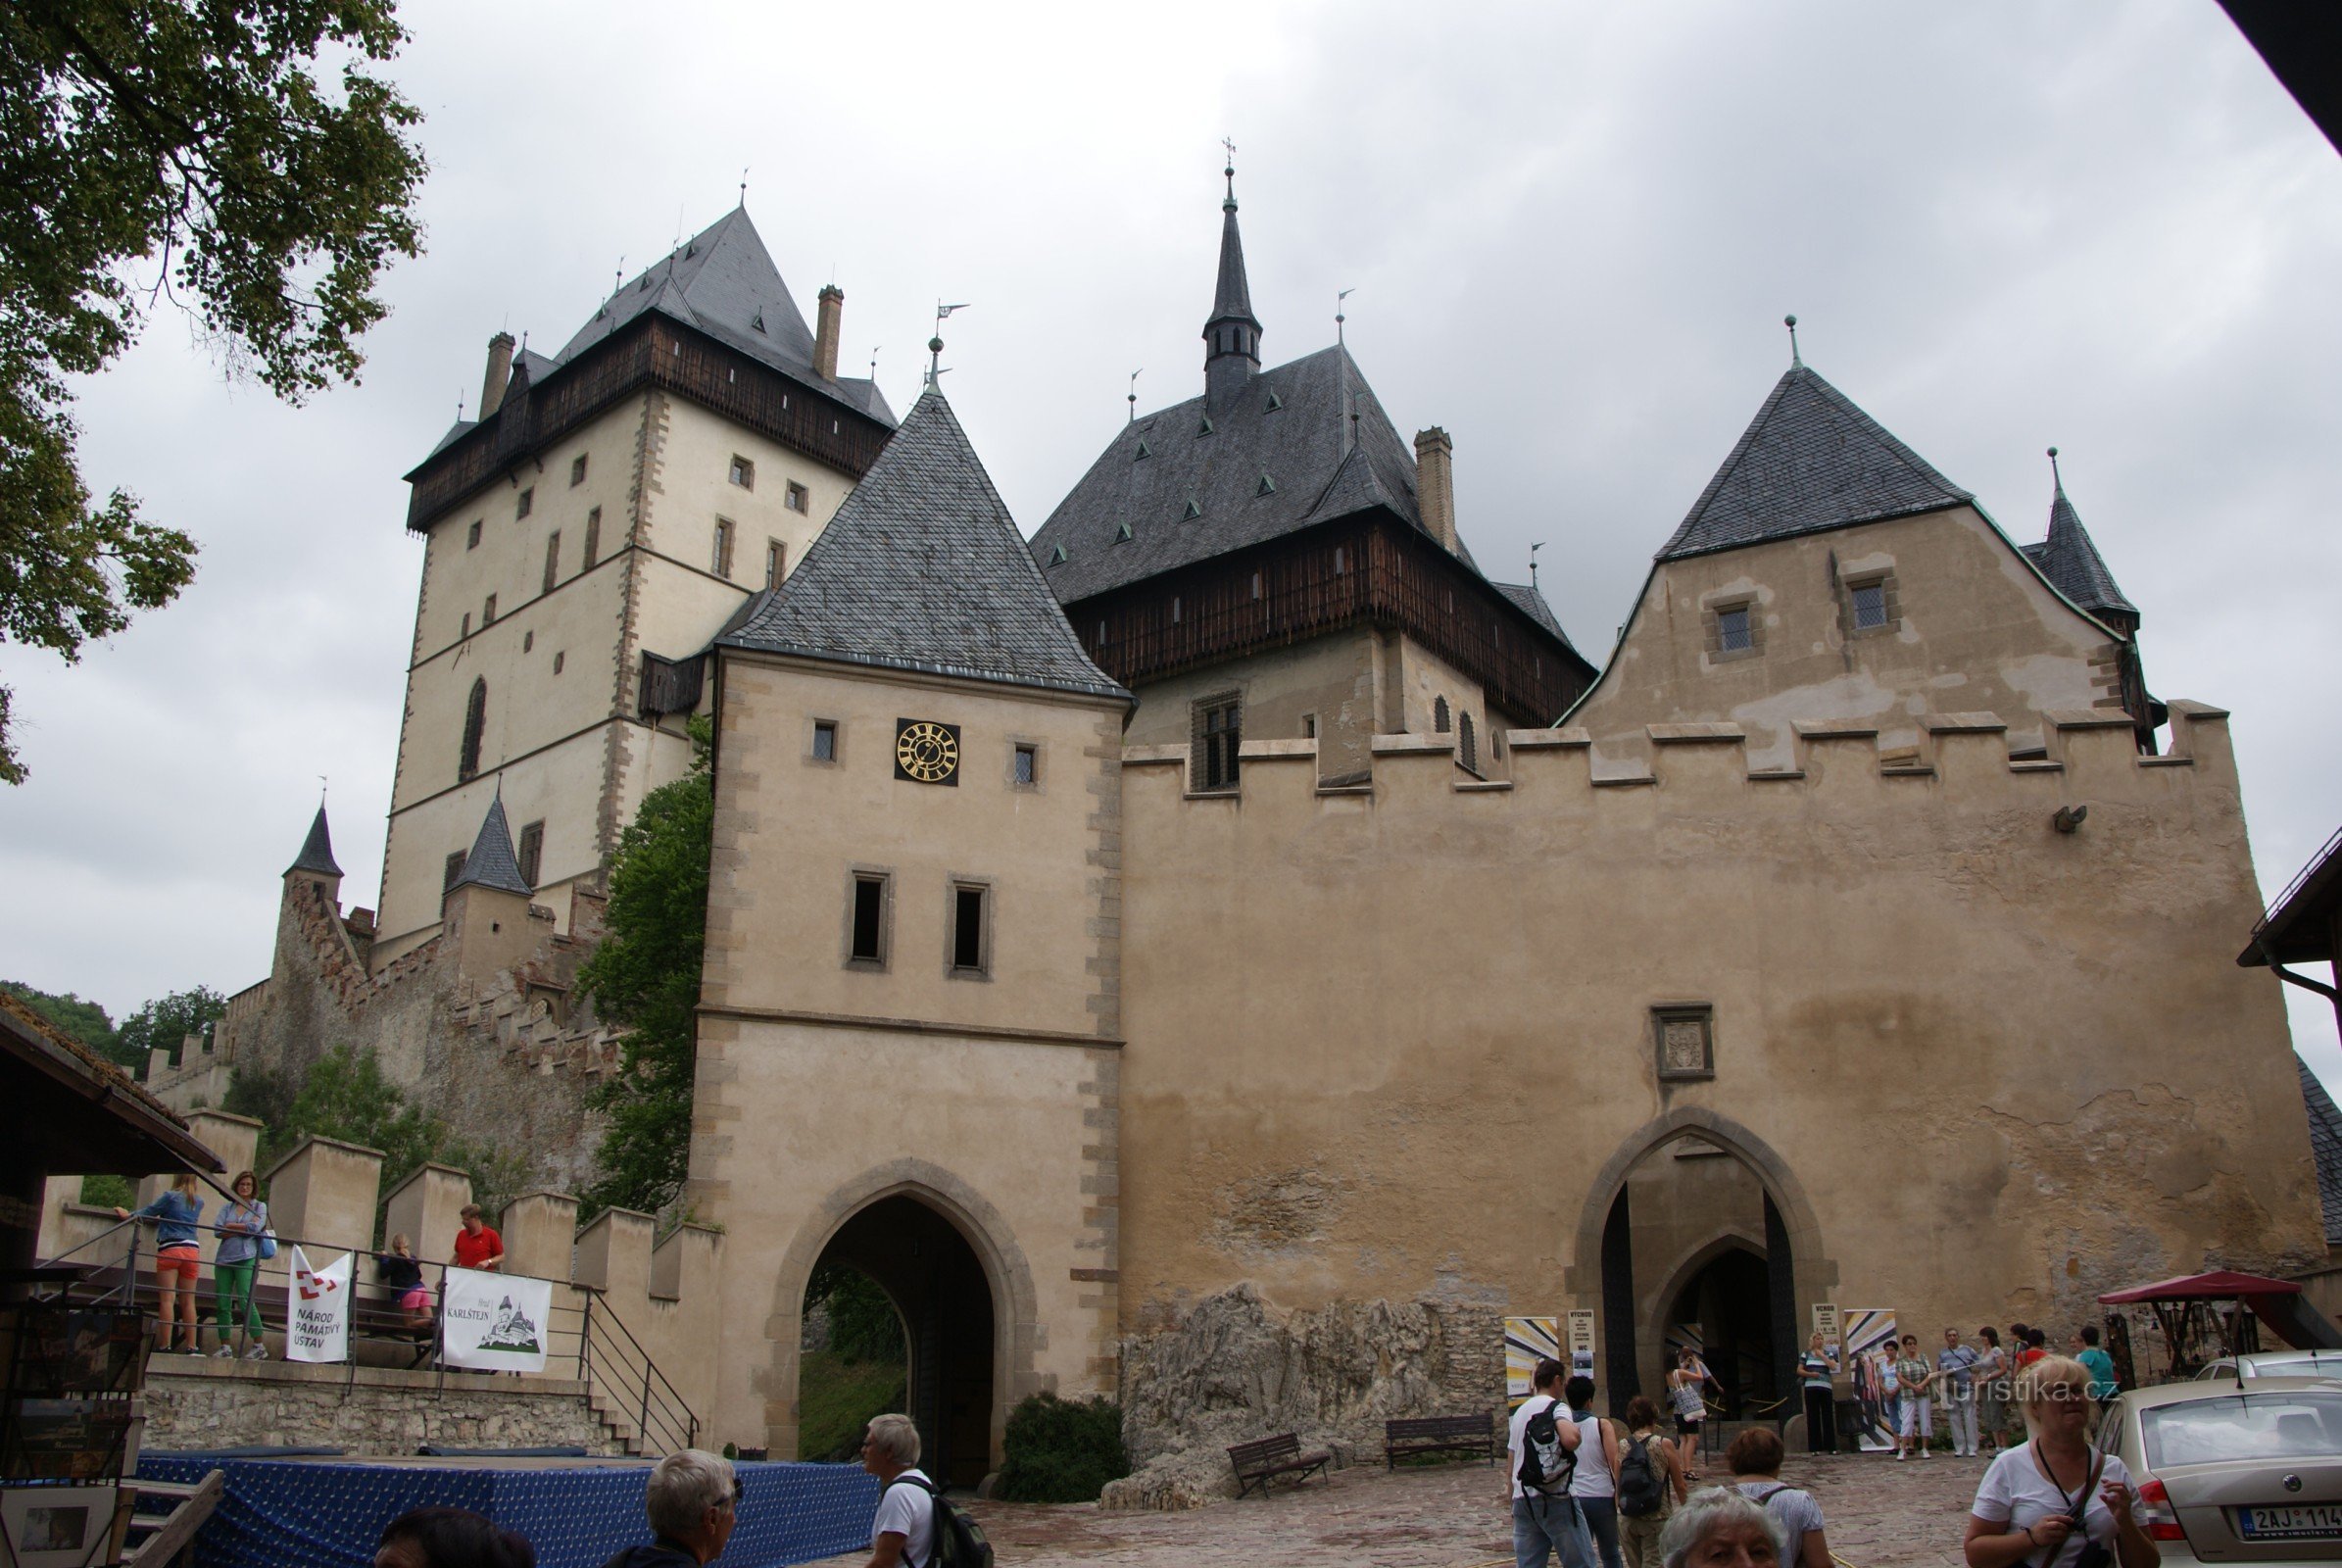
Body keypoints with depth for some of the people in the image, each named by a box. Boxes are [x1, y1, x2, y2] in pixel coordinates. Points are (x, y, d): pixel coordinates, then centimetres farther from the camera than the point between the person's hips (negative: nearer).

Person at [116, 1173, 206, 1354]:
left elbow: (150, 1211, 8)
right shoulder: (198, 1202, 15)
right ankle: (192, 1347, 0)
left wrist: (128, 1215, 26)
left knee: (167, 1299, -6)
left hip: (170, 1250, -4)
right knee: (188, 1301, 5)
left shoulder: (170, 1196, 0)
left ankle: (165, 1346, -12)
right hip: (192, 1250, 4)